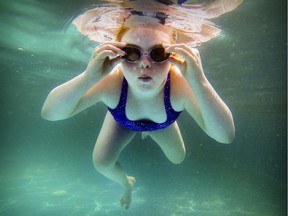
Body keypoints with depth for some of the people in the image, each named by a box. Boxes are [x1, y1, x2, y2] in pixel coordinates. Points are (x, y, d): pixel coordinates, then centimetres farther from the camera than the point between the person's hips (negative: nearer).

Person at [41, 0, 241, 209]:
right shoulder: (111, 82, -41)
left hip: (162, 124, 1)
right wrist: (88, 78, -60)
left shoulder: (181, 84, -43)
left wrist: (199, 83, -63)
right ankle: (126, 182, 32)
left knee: (177, 159, 13)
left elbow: (226, 136, -48)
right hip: (123, 121, 0)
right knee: (102, 163, -9)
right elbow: (50, 113, -42)